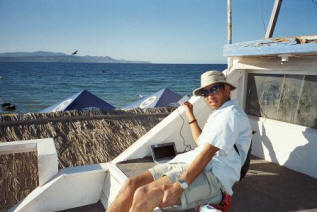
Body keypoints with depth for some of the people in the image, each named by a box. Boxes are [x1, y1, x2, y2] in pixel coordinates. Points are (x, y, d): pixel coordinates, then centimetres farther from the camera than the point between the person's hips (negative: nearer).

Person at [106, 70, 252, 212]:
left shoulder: (231, 114, -6)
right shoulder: (217, 114, 25)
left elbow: (208, 152, -18)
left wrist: (180, 185, -25)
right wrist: (190, 115, 35)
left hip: (212, 175, -9)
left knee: (144, 194, -28)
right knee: (132, 184, -9)